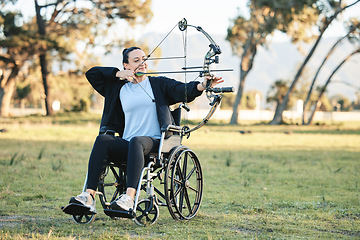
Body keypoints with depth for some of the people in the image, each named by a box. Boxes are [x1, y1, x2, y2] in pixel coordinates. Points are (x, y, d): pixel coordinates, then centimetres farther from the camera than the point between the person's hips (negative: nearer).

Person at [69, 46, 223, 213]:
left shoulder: (159, 84, 11)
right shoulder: (120, 88, 19)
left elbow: (183, 90, -6)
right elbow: (92, 73, 21)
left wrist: (201, 85, -27)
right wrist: (118, 73, 7)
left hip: (154, 143, -2)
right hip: (127, 146, 3)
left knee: (136, 142, -37)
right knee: (102, 140, -28)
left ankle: (129, 197, -54)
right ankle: (89, 196, -40)